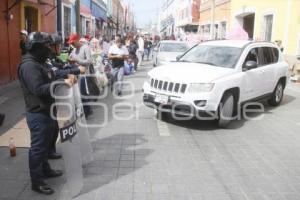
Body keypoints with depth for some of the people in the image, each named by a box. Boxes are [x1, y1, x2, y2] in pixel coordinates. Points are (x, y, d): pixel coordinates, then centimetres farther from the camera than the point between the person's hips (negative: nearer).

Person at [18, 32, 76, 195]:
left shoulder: (37, 63, 14)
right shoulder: (29, 65, -21)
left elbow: (46, 83, 20)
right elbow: (38, 89, -31)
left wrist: (63, 80, 9)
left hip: (45, 111, 11)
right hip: (38, 114, -11)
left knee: (44, 144, 22)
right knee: (38, 147, 0)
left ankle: (45, 169, 39)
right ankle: (37, 181, 12)